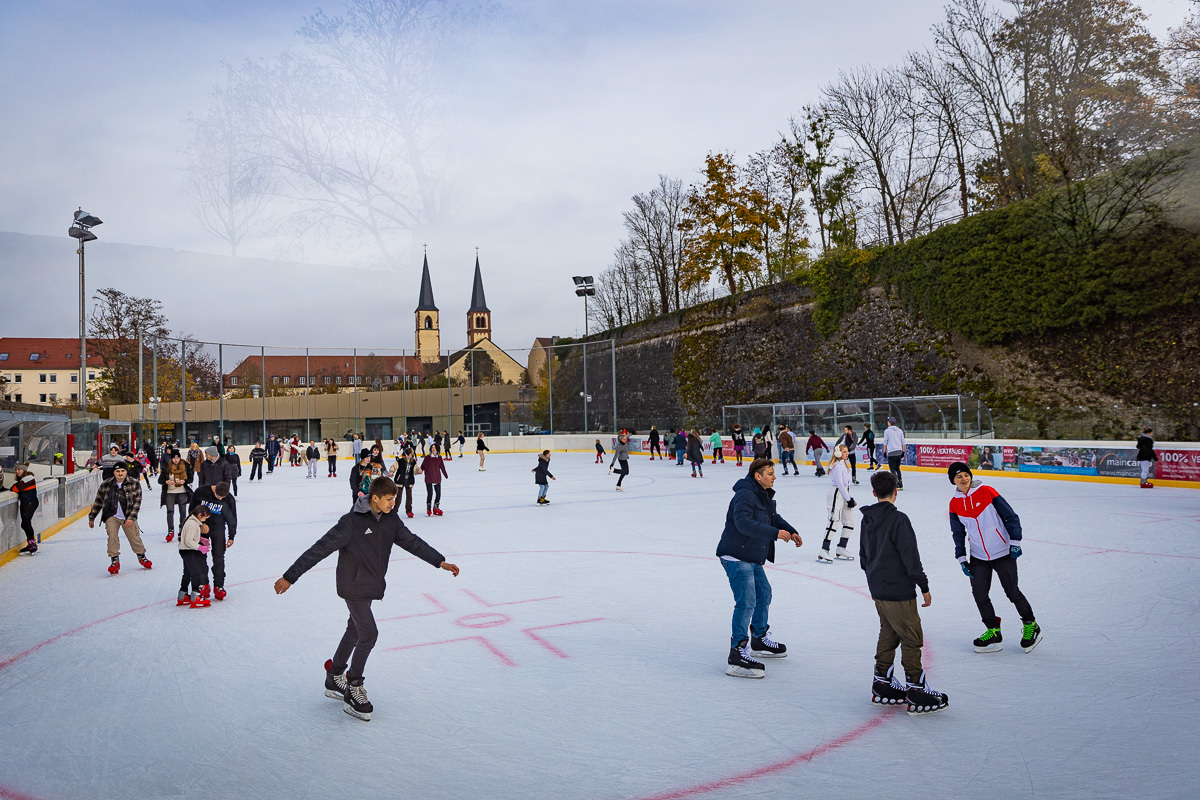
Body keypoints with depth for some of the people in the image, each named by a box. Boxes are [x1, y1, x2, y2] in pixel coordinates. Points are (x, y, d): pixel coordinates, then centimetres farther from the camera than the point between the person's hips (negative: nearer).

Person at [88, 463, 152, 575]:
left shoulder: (134, 484, -4)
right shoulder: (105, 485, -1)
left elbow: (137, 502, -4)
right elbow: (98, 502, 10)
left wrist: (131, 518, -11)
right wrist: (91, 518, 15)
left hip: (128, 517, 0)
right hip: (111, 516, 1)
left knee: (134, 537, 3)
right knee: (112, 536, -15)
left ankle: (141, 557, 25)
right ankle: (114, 560, -6)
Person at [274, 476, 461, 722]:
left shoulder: (390, 519, -2)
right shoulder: (352, 522, -23)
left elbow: (411, 541, 8)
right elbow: (320, 549, -20)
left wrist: (440, 562, 8)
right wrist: (290, 577, -17)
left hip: (371, 586, 7)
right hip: (353, 586, -7)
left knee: (354, 631, 19)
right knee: (369, 633, -12)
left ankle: (334, 679, 38)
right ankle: (353, 692, 4)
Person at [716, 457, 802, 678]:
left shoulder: (765, 496, 12)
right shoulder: (745, 495, -21)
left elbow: (774, 517, 26)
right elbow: (744, 523, -34)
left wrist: (791, 531, 9)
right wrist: (775, 533, -34)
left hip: (753, 558, 11)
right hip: (736, 557, -11)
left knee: (763, 593, 22)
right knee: (746, 602, -15)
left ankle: (759, 640, 42)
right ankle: (737, 655, -12)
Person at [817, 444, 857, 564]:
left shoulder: (843, 464, 17)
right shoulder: (836, 466, -13)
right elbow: (840, 484, -16)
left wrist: (850, 498, 11)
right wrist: (849, 499, -12)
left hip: (844, 495, 10)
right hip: (836, 494, -10)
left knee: (849, 521, 10)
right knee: (834, 521, -14)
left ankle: (841, 548, 20)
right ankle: (823, 552, -15)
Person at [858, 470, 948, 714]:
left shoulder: (867, 519, 6)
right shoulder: (898, 519, -18)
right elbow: (911, 557, -19)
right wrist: (924, 587, -9)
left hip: (878, 591, 8)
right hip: (899, 593, -8)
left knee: (888, 635, 17)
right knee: (912, 639, 2)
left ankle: (882, 685, 23)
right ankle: (916, 693, 8)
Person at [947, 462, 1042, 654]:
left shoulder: (986, 492, -12)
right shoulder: (954, 503, 0)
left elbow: (1010, 516, -8)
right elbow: (958, 533, 9)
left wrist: (1015, 542, -12)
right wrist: (961, 559, 5)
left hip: (1003, 553, -4)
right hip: (978, 557, 4)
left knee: (1012, 591, 4)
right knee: (979, 594, 1)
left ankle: (1031, 626, 27)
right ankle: (993, 632, 17)